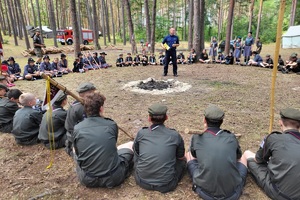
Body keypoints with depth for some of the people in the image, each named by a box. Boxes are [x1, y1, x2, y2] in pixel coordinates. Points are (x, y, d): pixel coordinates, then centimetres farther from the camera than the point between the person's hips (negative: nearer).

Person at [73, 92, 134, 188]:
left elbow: (77, 152, 11)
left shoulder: (77, 128, -7)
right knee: (131, 144, 19)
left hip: (87, 180, 2)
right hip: (113, 178, -1)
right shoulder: (112, 125, -8)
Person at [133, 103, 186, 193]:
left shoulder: (141, 133, -7)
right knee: (183, 160, 22)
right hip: (166, 186, -1)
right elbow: (181, 157, 9)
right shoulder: (175, 135, -9)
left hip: (142, 182, 2)